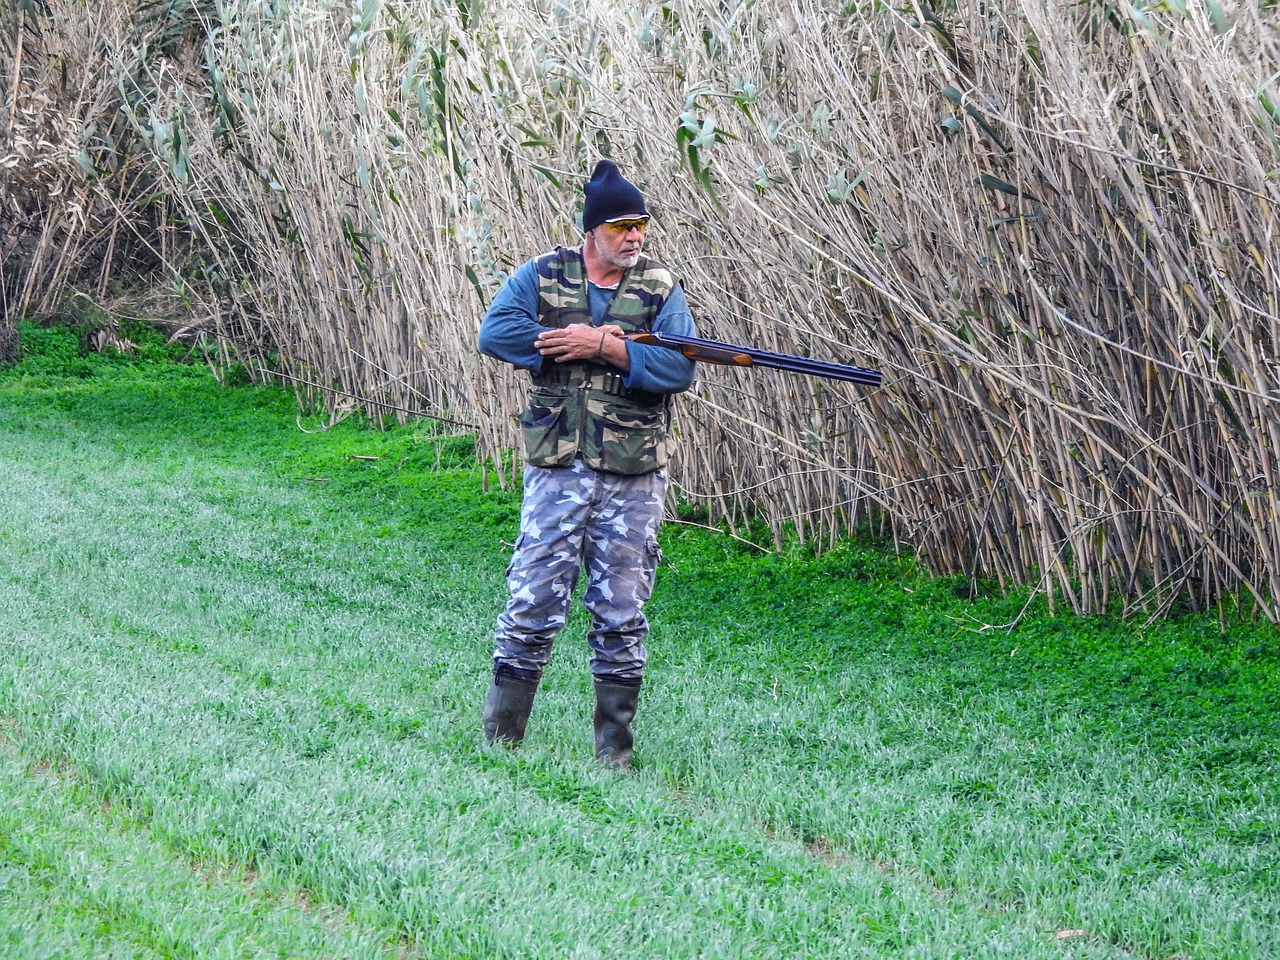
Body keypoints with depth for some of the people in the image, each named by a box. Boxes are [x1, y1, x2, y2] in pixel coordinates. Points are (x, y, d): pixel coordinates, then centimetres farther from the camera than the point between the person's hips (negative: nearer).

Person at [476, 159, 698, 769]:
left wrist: (601, 344, -17)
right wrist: (569, 345, -16)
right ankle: (500, 740, 8)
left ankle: (614, 750, 15)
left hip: (634, 478, 1)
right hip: (557, 470, -1)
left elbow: (678, 369, -10)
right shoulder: (542, 276, 2)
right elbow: (494, 333, -12)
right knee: (534, 602, -2)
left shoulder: (660, 288, 2)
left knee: (622, 613, 6)